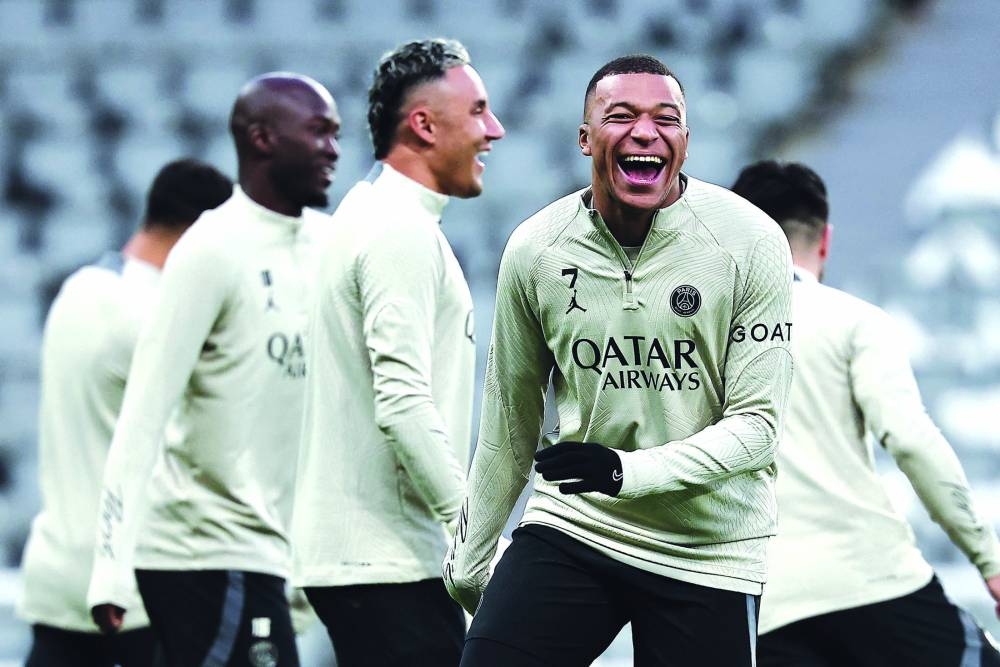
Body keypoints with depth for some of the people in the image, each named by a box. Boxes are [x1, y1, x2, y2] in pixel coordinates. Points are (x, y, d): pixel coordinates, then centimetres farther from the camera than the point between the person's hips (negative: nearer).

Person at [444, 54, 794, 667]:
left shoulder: (750, 242, -8)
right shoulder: (535, 249, 1)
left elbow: (756, 426, -10)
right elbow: (510, 426, 12)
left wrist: (627, 470, -24)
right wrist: (468, 566, 17)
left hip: (708, 550, -2)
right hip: (570, 526, 2)